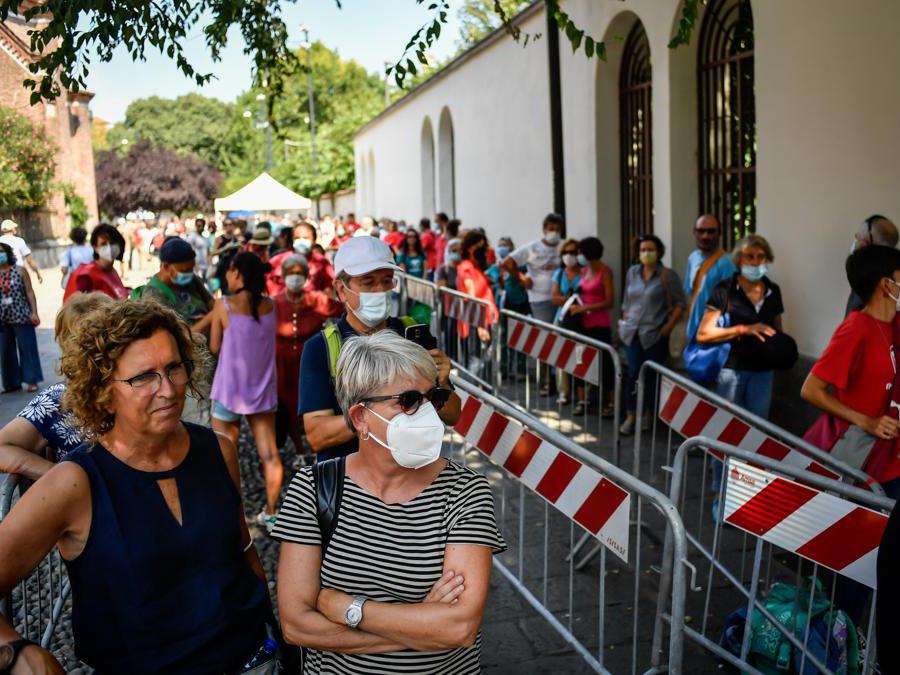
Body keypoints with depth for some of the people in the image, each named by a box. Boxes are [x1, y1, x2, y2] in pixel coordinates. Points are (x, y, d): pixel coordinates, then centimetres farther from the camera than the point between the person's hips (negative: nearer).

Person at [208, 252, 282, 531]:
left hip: (230, 390, -3)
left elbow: (214, 347, -5)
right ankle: (271, 514, 20)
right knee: (269, 453, 10)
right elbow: (261, 339, 7)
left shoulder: (224, 305, -12)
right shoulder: (270, 305, -2)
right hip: (263, 389, 3)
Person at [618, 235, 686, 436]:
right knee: (634, 374, 0)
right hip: (633, 333, 3)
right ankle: (630, 417, 6)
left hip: (655, 334, -3)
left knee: (652, 376, 5)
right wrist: (624, 323, 12)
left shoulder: (668, 275, -5)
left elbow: (680, 303, -4)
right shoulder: (632, 272, 9)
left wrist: (669, 326, -10)